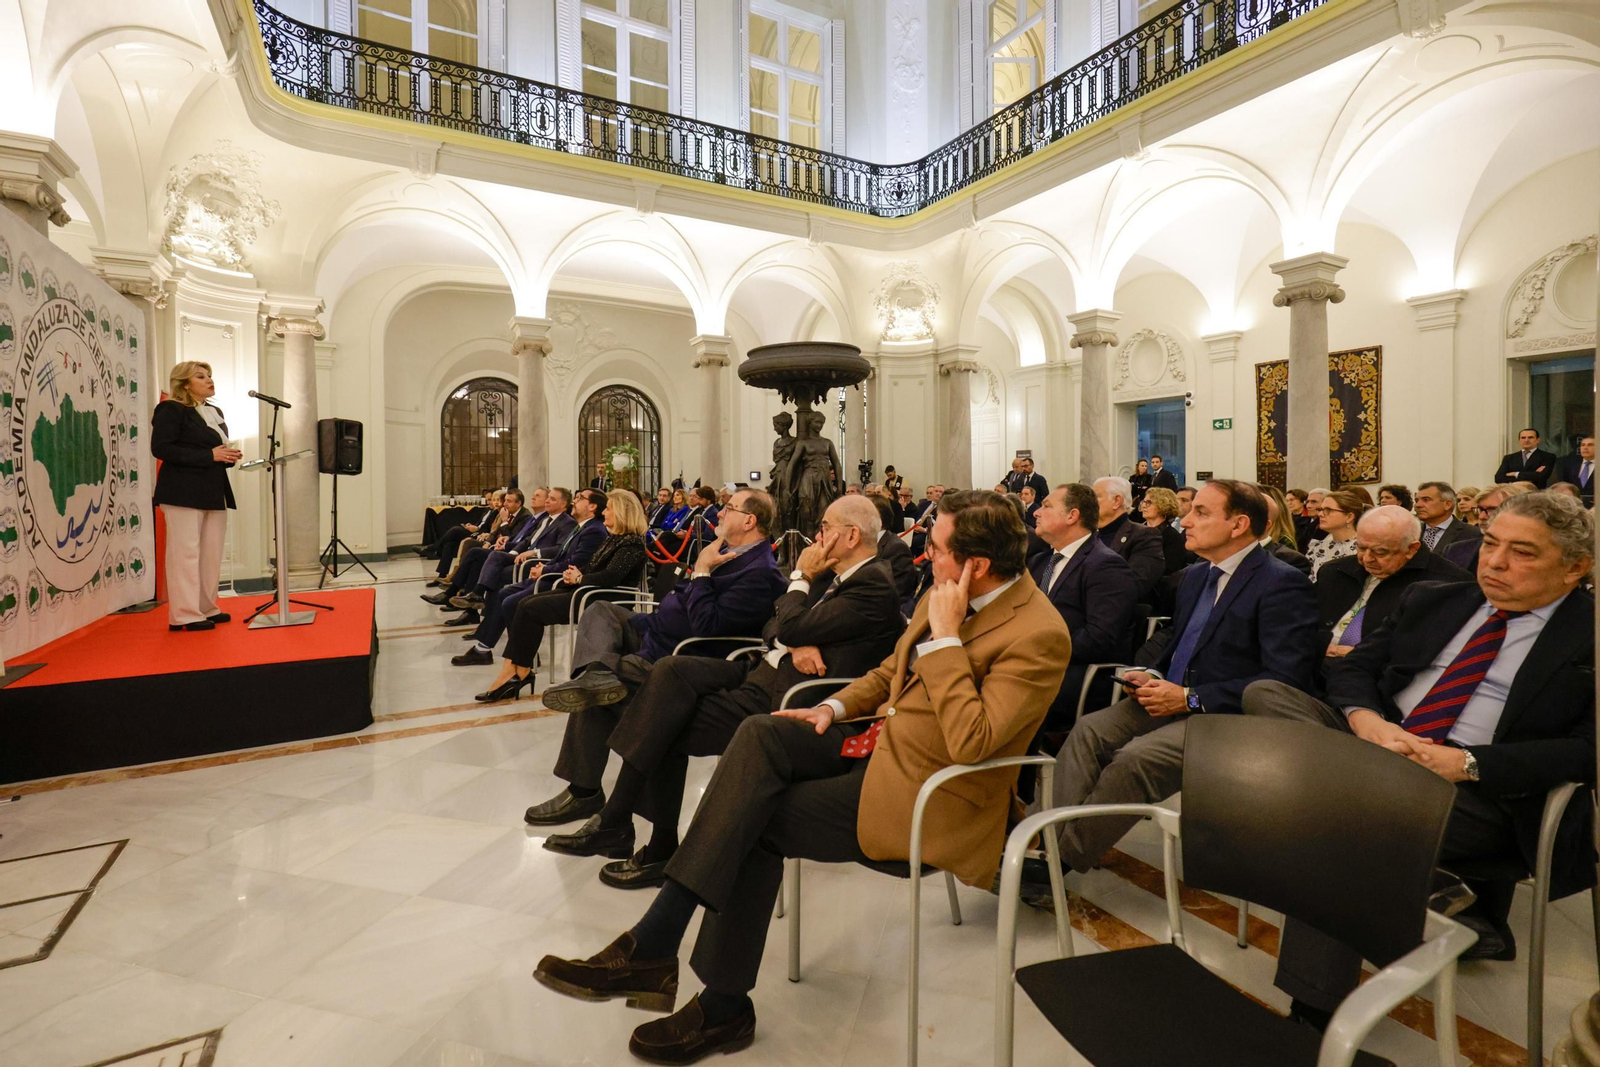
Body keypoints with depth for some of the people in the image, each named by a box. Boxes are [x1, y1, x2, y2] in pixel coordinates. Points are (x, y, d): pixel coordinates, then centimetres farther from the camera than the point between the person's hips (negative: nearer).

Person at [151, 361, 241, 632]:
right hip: (183, 493, -8)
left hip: (214, 493, 8)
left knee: (212, 553, 9)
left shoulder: (215, 412, 20)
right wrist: (209, 455, -19)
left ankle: (206, 608, 18)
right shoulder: (171, 410, -5)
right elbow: (160, 448, -16)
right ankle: (184, 615, -2)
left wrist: (229, 456, 3)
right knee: (186, 552, -6)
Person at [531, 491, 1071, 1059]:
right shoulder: (947, 593, 5)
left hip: (924, 793, -7)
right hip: (882, 735, 7)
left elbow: (970, 744, -28)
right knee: (759, 733, -18)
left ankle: (724, 1006, 6)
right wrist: (834, 707, 1)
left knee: (757, 823, -14)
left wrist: (946, 635, -26)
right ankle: (652, 947, -15)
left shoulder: (1038, 636, -19)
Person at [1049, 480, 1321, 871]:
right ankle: (1052, 840, -20)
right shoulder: (1196, 575, 15)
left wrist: (1190, 698, -20)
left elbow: (1284, 681, -18)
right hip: (1173, 698, 8)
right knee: (1088, 730, -16)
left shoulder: (1283, 584, -11)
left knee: (1136, 758, -29)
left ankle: (1065, 856, -18)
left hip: (1229, 718, -8)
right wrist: (1152, 675, 4)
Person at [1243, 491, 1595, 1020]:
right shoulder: (1432, 599, 17)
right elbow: (1351, 669, 13)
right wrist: (1366, 720, -9)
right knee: (1265, 694, -21)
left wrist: (1468, 763, -20)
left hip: (1482, 791, -6)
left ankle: (1315, 1019, -18)